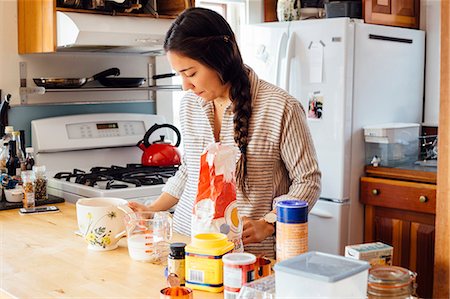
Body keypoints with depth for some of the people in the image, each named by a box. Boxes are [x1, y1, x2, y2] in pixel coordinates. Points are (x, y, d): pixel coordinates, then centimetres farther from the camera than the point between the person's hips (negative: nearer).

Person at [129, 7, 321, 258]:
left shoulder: (281, 108, -10)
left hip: (251, 252, -4)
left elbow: (308, 181, -4)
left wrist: (266, 225, -15)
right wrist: (153, 210, 13)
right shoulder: (189, 105, 8)